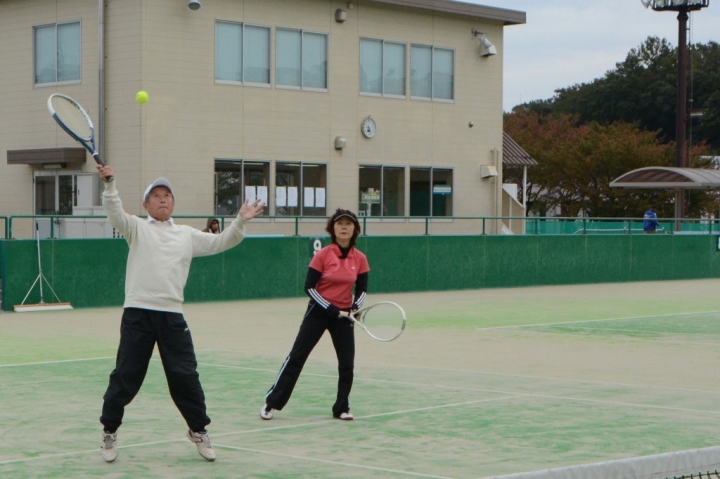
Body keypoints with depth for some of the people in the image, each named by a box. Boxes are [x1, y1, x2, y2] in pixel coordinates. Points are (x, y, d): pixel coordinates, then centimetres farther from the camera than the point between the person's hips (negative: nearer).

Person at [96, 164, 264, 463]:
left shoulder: (187, 235, 17)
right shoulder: (137, 228, 7)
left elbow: (220, 242, 19)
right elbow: (115, 213, -11)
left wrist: (240, 221, 4)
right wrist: (109, 184, -27)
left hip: (172, 315, 3)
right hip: (137, 313, -2)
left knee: (185, 377, 3)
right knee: (125, 376, 1)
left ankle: (198, 430, 21)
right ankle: (110, 431, 18)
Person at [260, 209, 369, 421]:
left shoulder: (360, 259, -2)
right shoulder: (322, 256, -11)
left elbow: (362, 290, 6)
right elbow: (309, 287, -11)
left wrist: (356, 306, -14)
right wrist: (331, 309, -17)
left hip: (343, 315, 3)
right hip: (318, 312, -3)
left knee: (347, 363, 0)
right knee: (296, 357, -2)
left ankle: (341, 408, 18)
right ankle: (272, 402, 6)